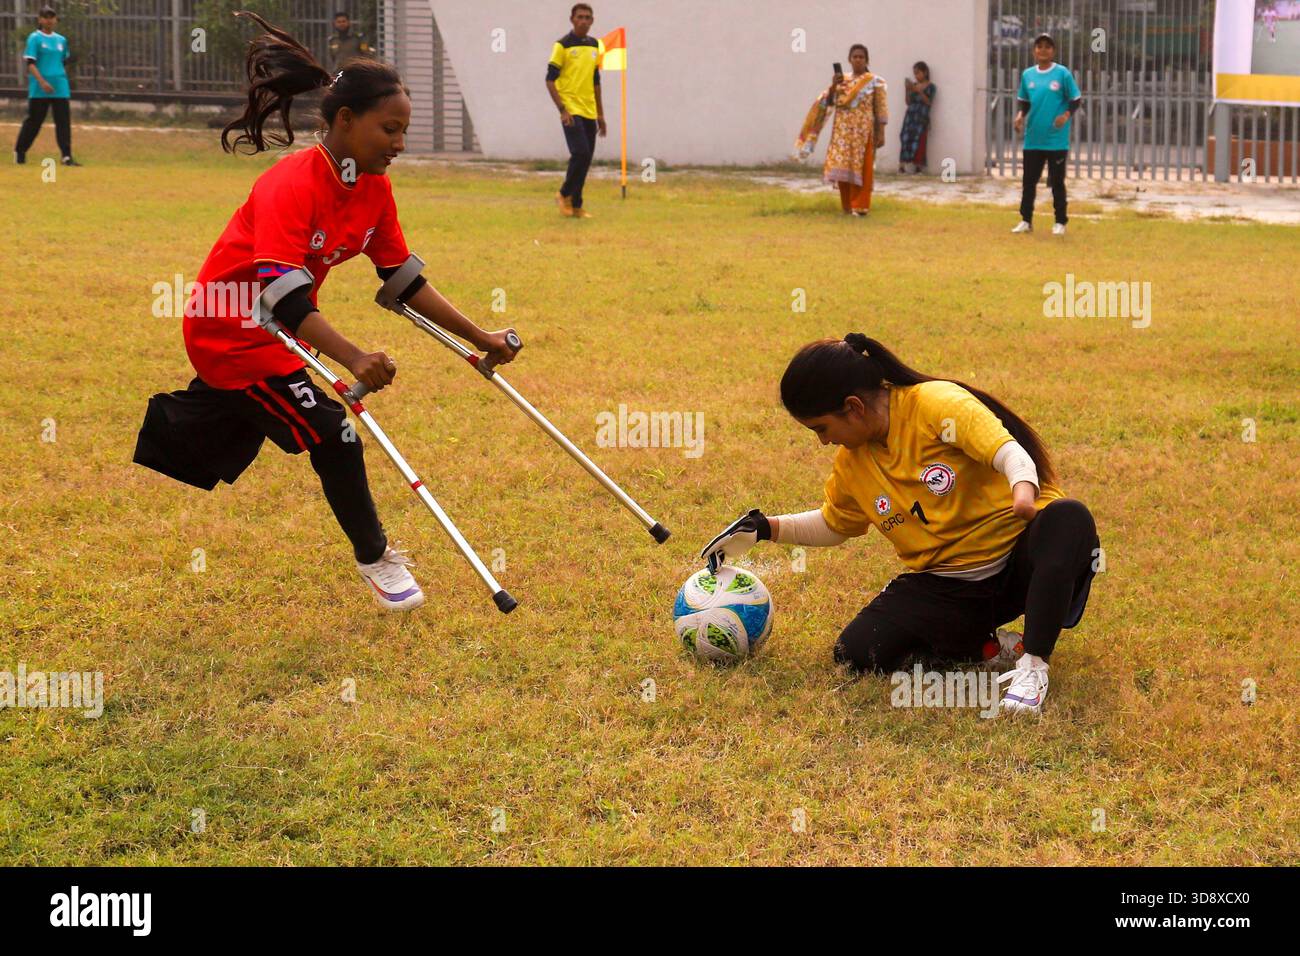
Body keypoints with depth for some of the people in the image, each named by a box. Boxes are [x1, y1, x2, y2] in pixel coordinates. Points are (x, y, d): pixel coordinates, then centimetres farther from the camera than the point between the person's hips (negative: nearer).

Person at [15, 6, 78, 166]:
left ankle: (67, 156, -7)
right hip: (39, 89, -4)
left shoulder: (61, 40, 12)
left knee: (64, 121, -4)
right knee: (34, 121, 4)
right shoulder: (35, 38, -4)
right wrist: (42, 82, -21)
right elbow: (30, 63, -11)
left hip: (60, 88, 4)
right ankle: (19, 152, 21)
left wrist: (62, 78, 13)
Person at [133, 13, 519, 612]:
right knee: (332, 436, -9)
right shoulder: (291, 185, -31)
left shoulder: (375, 190, -6)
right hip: (231, 332, -9)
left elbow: (406, 281, 2)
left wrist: (479, 339, -1)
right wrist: (353, 360, -52)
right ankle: (374, 559, 10)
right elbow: (284, 297, -40)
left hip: (279, 334, 9)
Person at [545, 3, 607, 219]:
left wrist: (600, 114, 19)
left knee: (586, 158, 5)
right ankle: (565, 195, 3)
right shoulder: (562, 45, -5)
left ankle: (576, 205, 14)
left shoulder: (595, 45, 13)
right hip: (571, 110, -6)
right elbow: (550, 80, -8)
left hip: (589, 112, 6)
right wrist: (562, 110, -16)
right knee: (580, 153, -17)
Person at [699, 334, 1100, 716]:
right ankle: (984, 647, 1)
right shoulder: (852, 464, 6)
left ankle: (1033, 665, -35)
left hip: (1017, 560, -6)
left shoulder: (938, 404, -15)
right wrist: (763, 528, 12)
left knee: (1068, 517, -39)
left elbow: (1009, 451, -28)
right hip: (944, 584, 6)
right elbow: (832, 526, 24)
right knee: (855, 654, -16)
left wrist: (1024, 489, -50)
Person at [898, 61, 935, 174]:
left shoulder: (930, 87, 1)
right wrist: (908, 91, -4)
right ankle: (903, 165, -8)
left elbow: (929, 102, -9)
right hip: (910, 116, 4)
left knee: (918, 141, -11)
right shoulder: (913, 85, 11)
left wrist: (919, 91, -15)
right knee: (906, 139, -5)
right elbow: (908, 102, 11)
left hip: (922, 118, -4)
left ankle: (918, 166, -12)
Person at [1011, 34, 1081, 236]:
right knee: (1029, 180, 8)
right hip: (1033, 139, 4)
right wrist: (1020, 114, -5)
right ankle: (1026, 221, 17)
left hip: (1056, 139, -4)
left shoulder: (1062, 74, -5)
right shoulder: (1027, 75, 6)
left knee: (1057, 182, 3)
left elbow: (1076, 100, -1)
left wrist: (1067, 115, -18)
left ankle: (1060, 222, 13)